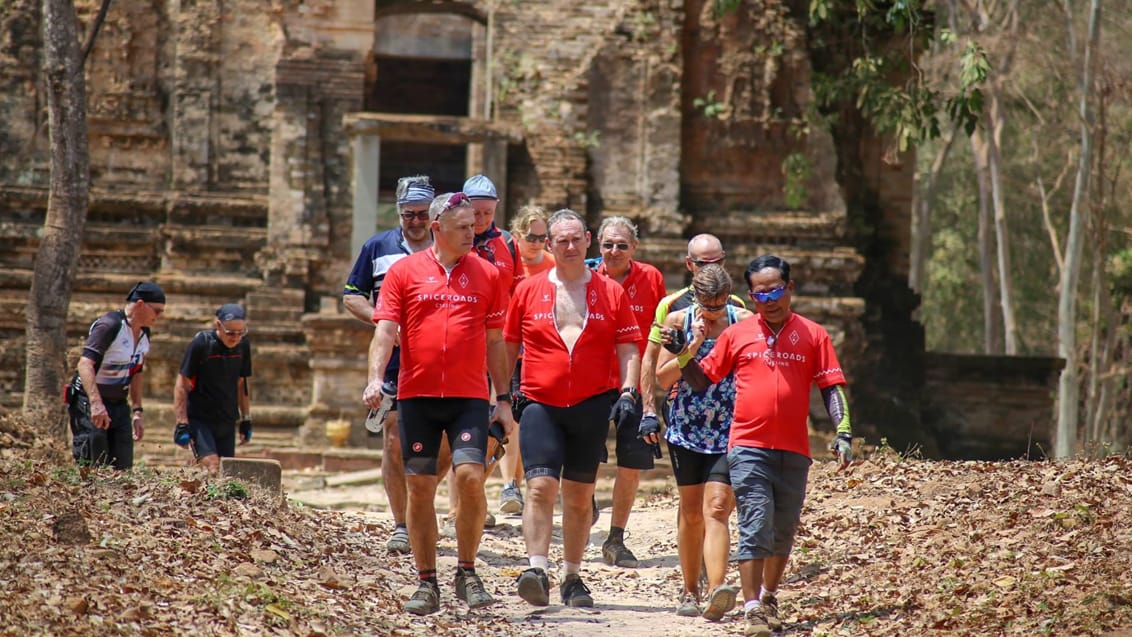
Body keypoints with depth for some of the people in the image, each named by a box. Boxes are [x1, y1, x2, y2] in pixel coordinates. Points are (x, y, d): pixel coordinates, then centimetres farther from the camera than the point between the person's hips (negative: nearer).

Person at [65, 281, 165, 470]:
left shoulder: (144, 333, 10)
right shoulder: (109, 325, -17)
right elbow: (85, 364, -28)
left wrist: (138, 411, 17)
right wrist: (96, 403, -39)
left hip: (119, 405, 8)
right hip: (89, 403, -8)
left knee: (123, 468, 0)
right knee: (91, 468, -12)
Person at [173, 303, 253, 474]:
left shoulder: (242, 346, 3)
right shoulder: (201, 343, -13)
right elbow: (182, 385, -9)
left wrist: (246, 419, 18)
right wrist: (182, 424, -13)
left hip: (227, 421, 5)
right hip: (199, 419, -5)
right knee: (212, 468, -21)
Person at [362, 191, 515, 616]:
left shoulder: (487, 275, 8)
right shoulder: (405, 271, 5)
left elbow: (495, 341, 11)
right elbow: (385, 330, 0)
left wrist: (504, 400, 8)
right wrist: (375, 378, -16)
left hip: (469, 396, 0)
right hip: (417, 394, 0)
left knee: (471, 476, -15)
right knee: (419, 487, 1)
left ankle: (467, 572, 2)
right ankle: (427, 584, 10)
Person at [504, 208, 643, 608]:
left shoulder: (610, 292, 6)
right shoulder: (529, 290, 6)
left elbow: (628, 349, 6)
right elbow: (509, 346, 13)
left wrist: (628, 393, -6)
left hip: (592, 405, 1)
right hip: (541, 405, -1)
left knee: (580, 495, 7)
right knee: (541, 486, -15)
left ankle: (573, 578, 15)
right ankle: (537, 571, -21)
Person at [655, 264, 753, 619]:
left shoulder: (745, 322, -2)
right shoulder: (678, 321, 1)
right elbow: (663, 378, -4)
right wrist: (694, 344, -12)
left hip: (729, 431, -2)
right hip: (686, 428, 2)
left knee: (716, 509, -15)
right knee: (691, 511, 11)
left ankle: (716, 592, -27)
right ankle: (690, 591, 24)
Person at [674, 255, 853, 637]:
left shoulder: (812, 336, 6)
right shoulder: (737, 335, 7)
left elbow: (831, 387, 4)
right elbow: (702, 380, 13)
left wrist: (843, 433, -7)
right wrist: (682, 355, -5)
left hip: (794, 451, 2)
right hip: (748, 448, -2)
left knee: (783, 532, 11)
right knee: (755, 526, -11)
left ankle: (769, 598, 29)